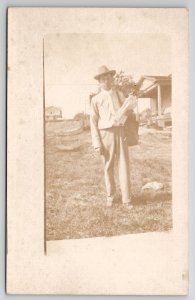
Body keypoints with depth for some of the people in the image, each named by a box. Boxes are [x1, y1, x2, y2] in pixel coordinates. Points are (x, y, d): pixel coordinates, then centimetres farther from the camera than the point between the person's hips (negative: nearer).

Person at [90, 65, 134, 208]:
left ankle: (126, 199, 1)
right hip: (105, 134, -1)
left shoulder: (120, 95, 10)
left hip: (120, 132, 1)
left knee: (124, 166, -3)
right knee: (109, 167, 6)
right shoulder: (96, 99, 3)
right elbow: (94, 122, -1)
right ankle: (111, 196, 21)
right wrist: (97, 144, -7)